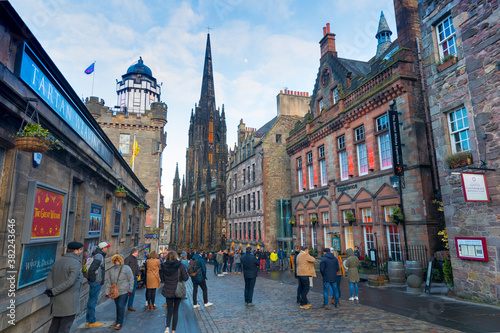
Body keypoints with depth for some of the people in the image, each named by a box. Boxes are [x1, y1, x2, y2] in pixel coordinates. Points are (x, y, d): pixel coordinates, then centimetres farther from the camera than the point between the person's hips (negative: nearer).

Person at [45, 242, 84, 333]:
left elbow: (48, 280, 3)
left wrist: (51, 290, -11)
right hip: (69, 301, -7)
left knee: (55, 324, 17)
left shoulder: (57, 262, 9)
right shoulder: (76, 264, -15)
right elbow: (70, 282, -24)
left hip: (56, 300, 7)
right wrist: (53, 292, -15)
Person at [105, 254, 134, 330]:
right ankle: (117, 321, 26)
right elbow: (108, 282, 12)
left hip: (123, 292, -4)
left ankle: (120, 323, 2)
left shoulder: (126, 268, -5)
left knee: (121, 306, -7)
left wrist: (130, 290, -3)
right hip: (115, 292, 4)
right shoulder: (111, 270, 7)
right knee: (117, 307, 13)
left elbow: (131, 279, -1)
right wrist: (107, 292, 8)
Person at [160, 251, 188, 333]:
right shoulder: (179, 265, -13)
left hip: (168, 291, 2)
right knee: (175, 311, 14)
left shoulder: (164, 266, -3)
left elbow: (164, 279, 8)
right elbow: (185, 278, -10)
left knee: (169, 311, 13)